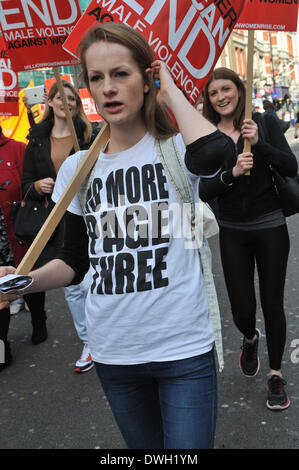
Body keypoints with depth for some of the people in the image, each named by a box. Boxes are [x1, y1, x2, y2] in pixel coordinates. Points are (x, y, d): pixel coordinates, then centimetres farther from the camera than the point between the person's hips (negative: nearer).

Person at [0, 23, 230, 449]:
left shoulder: (176, 149, -8)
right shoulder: (78, 168, 2)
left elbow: (212, 154, -34)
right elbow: (75, 262, 9)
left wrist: (170, 91, -16)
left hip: (184, 349, -3)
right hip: (113, 350, 4)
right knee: (144, 447, 24)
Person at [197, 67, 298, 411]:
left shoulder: (265, 122, -1)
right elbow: (204, 192, -6)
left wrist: (259, 143, -21)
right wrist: (232, 173, -22)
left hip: (270, 227, -1)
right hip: (233, 232, 1)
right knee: (242, 310, 2)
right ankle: (250, 339, 40)